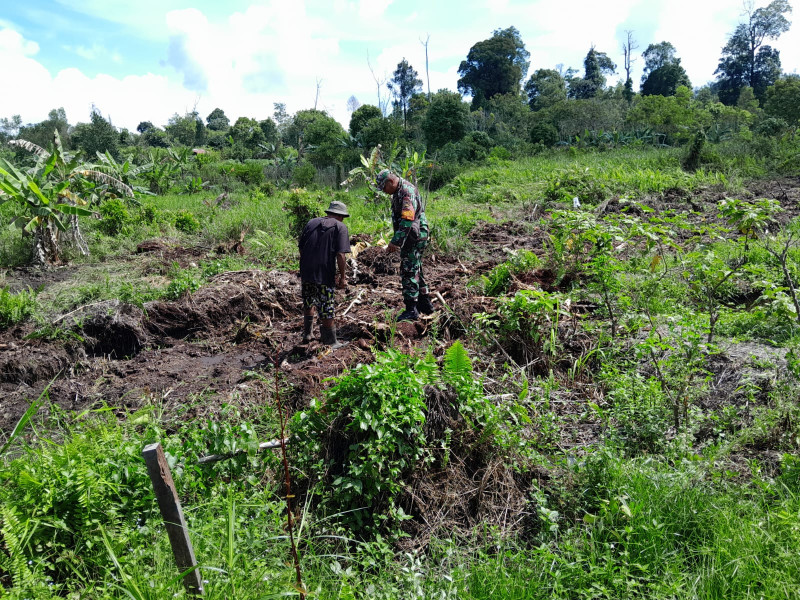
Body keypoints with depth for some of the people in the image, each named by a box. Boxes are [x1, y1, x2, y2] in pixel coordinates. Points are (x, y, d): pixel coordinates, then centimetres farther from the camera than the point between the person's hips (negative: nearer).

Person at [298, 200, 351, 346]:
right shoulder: (340, 227, -1)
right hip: (324, 275, -5)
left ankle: (306, 334, 36)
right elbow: (340, 254, -12)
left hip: (306, 272, 5)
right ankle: (331, 342, 11)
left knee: (308, 304, 24)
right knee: (326, 311, 2)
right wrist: (342, 277, -6)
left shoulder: (311, 223, 15)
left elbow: (301, 248, 14)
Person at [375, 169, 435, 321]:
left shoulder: (407, 191, -19)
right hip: (411, 238, 10)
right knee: (415, 271, 17)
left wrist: (395, 241, -28)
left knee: (409, 272, -7)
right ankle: (425, 304, 27)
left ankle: (411, 310, -2)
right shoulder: (398, 192, 14)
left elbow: (407, 220, -27)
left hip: (414, 237, -10)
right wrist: (397, 240, 19)